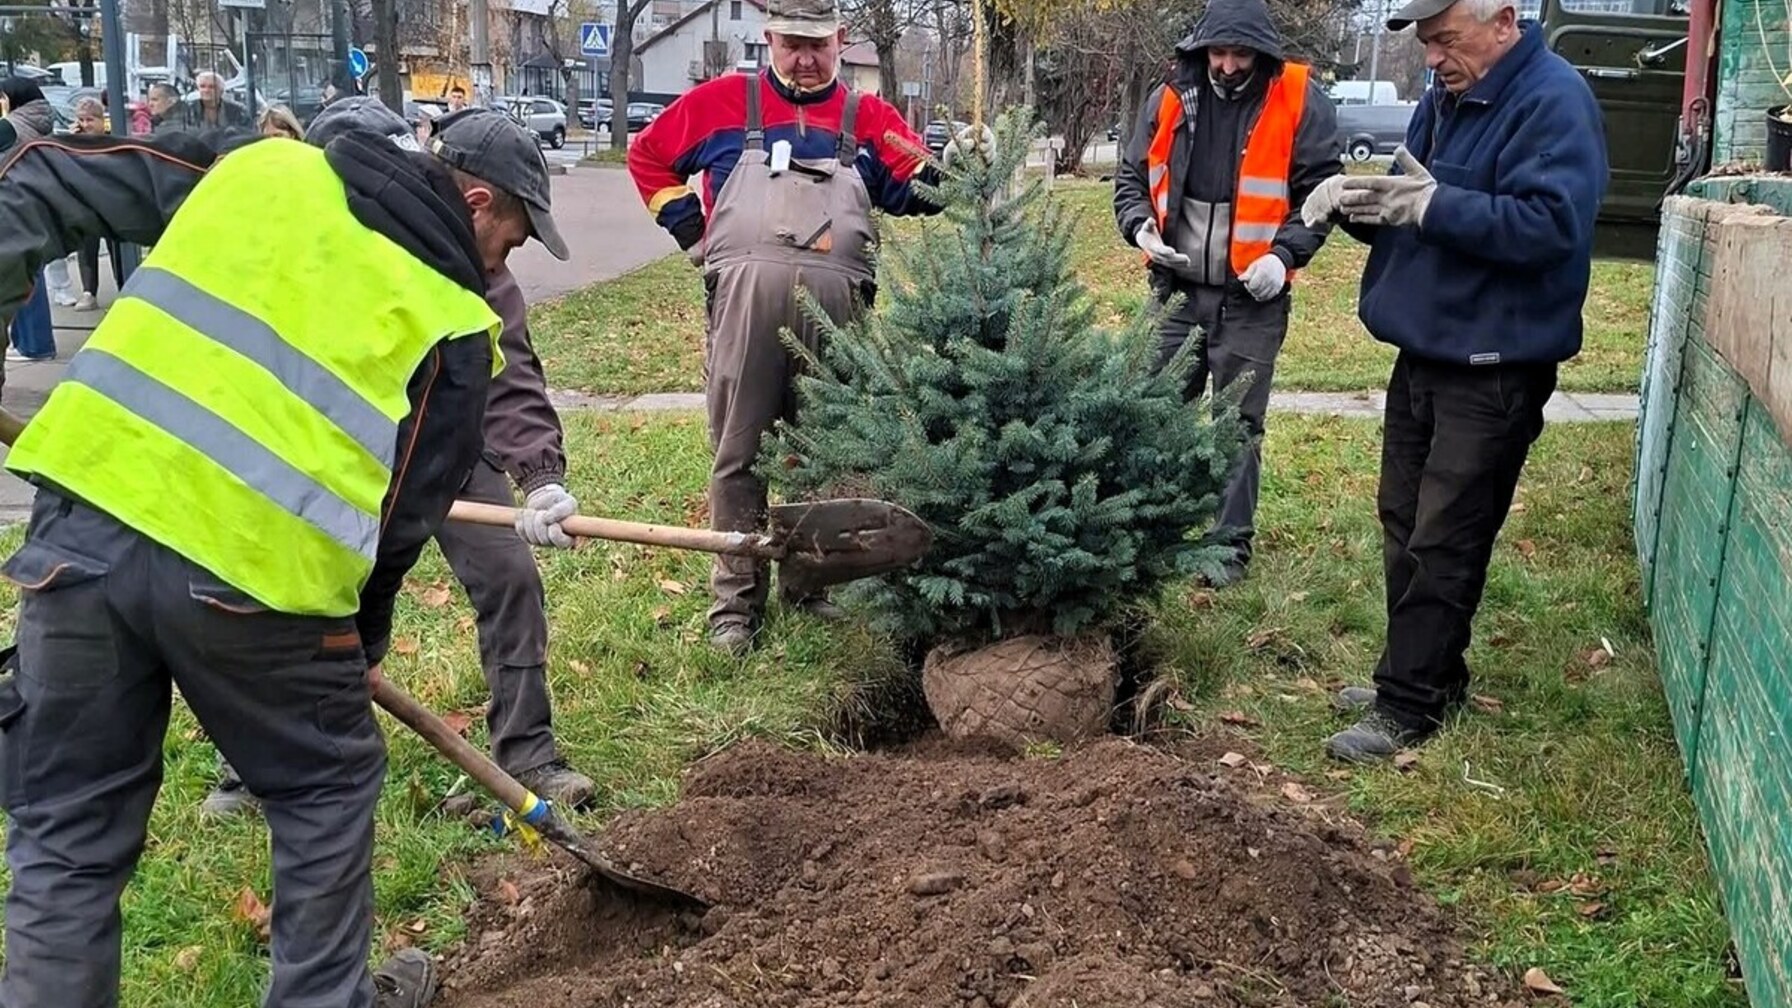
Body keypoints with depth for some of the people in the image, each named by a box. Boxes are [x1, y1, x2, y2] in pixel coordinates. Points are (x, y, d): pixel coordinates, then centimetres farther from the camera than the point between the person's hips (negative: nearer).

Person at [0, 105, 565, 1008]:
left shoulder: (262, 166, 17)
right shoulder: (454, 321, 6)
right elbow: (410, 504, 7)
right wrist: (362, 638, 21)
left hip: (82, 516, 4)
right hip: (251, 566, -3)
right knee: (328, 784, 22)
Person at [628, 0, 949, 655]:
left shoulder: (867, 117, 13)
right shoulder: (722, 103, 10)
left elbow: (915, 188, 4)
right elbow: (648, 156, 18)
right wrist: (690, 229, 9)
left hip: (835, 310, 2)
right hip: (745, 302, -1)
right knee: (740, 453, 3)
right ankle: (736, 599, 12)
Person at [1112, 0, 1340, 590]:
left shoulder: (1299, 101, -6)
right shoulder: (1172, 97, 3)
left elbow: (1320, 191, -3)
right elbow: (1131, 177, 12)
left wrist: (1285, 255, -17)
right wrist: (1140, 227, -8)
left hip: (1252, 297, -3)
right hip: (1178, 288, 3)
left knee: (1238, 423, 4)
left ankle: (1230, 544, 14)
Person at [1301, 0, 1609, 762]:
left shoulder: (1553, 102, -16)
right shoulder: (1446, 98, 11)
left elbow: (1551, 223, -27)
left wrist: (1435, 205, -30)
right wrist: (1356, 200, -6)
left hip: (1495, 369, -9)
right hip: (1424, 351, 9)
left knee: (1443, 542, -4)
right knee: (1404, 526, 14)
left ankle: (1410, 707, 5)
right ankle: (1421, 677, 27)